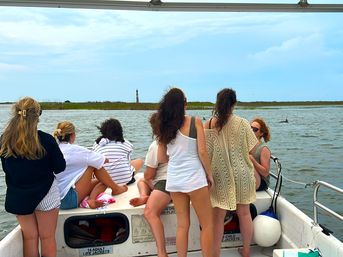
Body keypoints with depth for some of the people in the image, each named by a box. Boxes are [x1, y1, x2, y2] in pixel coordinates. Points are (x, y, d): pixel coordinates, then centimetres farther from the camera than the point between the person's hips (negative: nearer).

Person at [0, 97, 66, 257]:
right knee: (47, 237, 11)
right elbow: (60, 167, -10)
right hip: (45, 194, -3)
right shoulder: (46, 140, -19)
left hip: (17, 196, 4)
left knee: (30, 237, 18)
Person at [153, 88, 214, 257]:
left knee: (182, 225, 16)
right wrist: (209, 174, 2)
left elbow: (161, 159, 8)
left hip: (173, 179, 5)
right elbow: (202, 152, -10)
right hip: (194, 178, -5)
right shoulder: (195, 121, -7)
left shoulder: (163, 127, 5)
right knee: (207, 224, 10)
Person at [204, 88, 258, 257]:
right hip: (241, 174, 1)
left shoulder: (208, 125, -10)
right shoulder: (242, 123, -9)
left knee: (218, 217, 10)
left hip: (220, 176, -1)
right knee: (244, 213, 18)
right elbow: (252, 149, -4)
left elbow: (205, 152, -6)